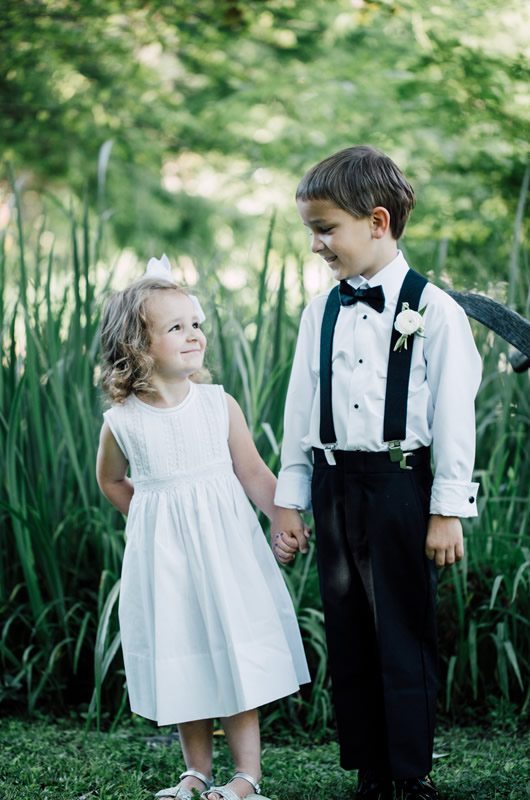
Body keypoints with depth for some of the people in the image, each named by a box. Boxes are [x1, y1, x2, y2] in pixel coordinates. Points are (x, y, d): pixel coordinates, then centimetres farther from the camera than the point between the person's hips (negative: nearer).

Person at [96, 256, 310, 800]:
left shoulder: (219, 405, -6)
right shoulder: (122, 422, -6)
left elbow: (252, 472, -3)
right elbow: (111, 480, 13)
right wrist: (151, 516, 8)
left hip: (225, 544, 0)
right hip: (162, 552, 1)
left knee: (237, 657, 1)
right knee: (181, 663, 9)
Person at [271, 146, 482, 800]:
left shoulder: (433, 310, -6)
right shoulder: (320, 314, 8)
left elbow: (454, 416, -6)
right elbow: (300, 411, 10)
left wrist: (447, 510, -8)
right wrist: (288, 503, 9)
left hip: (399, 483, -5)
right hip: (333, 485, 5)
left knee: (405, 634, 0)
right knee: (347, 635, 9)